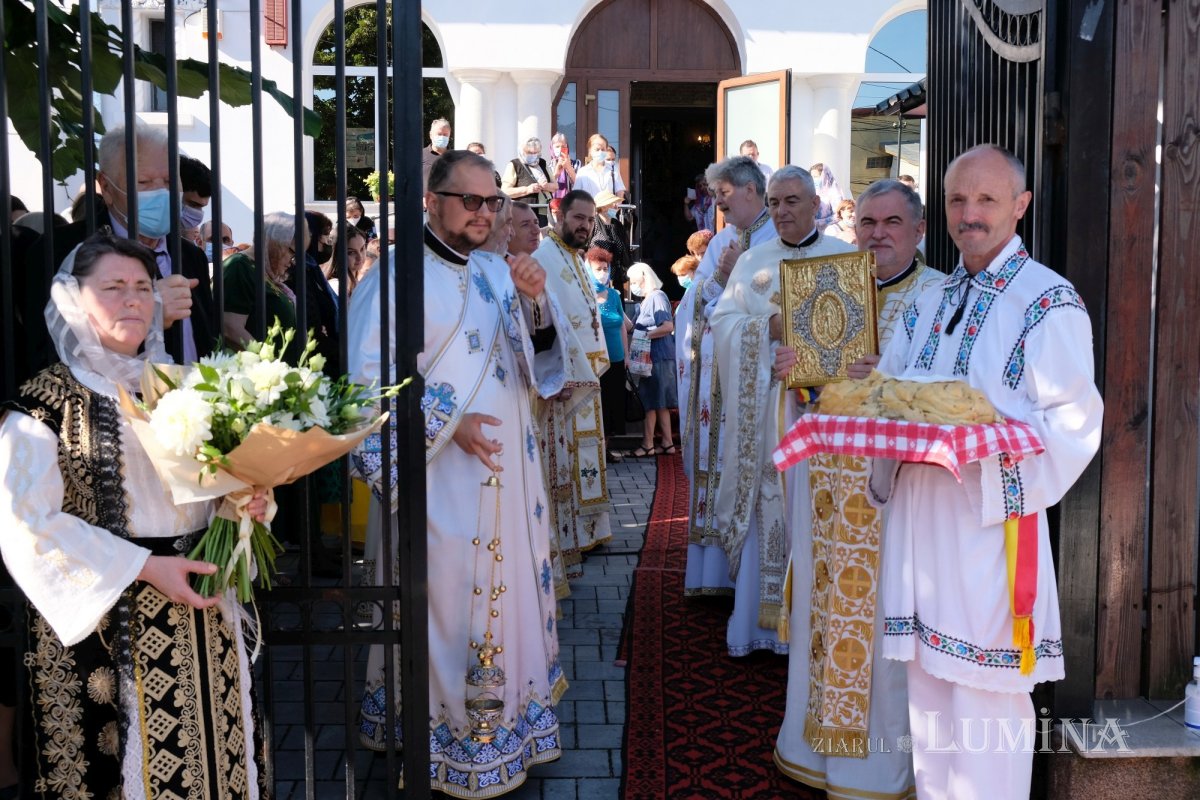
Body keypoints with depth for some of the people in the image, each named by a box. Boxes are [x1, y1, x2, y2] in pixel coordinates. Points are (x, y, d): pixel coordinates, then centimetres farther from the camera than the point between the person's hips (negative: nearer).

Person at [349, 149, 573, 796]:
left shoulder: (498, 271, 10)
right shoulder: (401, 274, -11)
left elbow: (537, 360, 9)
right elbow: (369, 375, -15)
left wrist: (536, 300, -9)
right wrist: (449, 423, -20)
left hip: (508, 471, 7)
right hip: (440, 476, -7)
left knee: (507, 594, 14)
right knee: (448, 604, 3)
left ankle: (507, 722, 30)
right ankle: (449, 739, 19)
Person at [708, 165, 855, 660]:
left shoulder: (845, 258, 4)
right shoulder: (752, 261, 14)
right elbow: (722, 322, 5)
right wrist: (769, 329, -13)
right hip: (762, 407, 3)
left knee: (813, 504, -4)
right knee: (766, 506, 4)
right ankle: (764, 619, 11)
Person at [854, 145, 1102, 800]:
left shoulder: (1050, 303, -8)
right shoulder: (930, 304, 14)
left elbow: (1072, 425, -14)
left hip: (990, 519, -7)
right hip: (918, 516, 7)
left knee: (984, 696, 1)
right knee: (927, 682, 16)